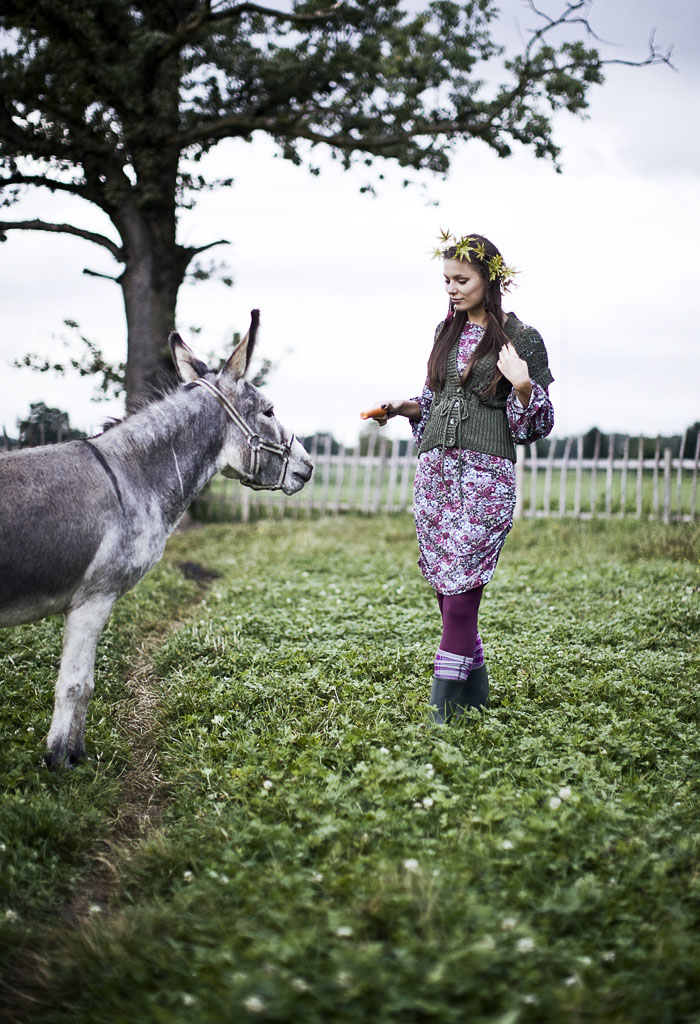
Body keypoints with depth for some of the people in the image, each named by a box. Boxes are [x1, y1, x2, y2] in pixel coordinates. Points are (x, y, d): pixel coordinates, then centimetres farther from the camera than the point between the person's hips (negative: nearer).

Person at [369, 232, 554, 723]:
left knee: (461, 580, -11)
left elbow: (539, 424, -1)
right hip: (435, 463, 6)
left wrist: (523, 386, -19)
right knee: (445, 581, 5)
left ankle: (444, 698, -8)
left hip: (487, 469, -6)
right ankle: (475, 689, 17)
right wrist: (404, 406, 8)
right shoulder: (448, 331, 15)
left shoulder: (522, 338, -1)